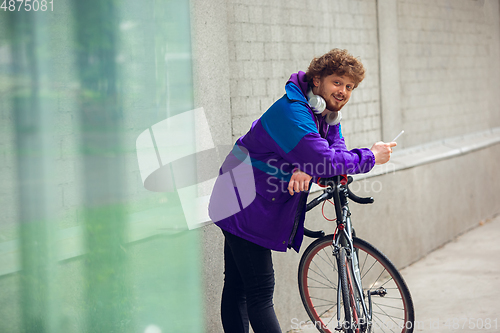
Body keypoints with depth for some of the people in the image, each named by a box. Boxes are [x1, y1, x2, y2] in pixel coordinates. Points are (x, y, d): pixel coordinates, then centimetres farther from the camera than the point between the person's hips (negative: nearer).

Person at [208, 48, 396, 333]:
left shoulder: (327, 112, 8)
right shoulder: (292, 111, -24)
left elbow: (337, 150, -1)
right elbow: (325, 161, -33)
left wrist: (308, 171, -22)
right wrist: (371, 157, -20)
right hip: (247, 207, -10)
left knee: (237, 287, 14)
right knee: (261, 292, -11)